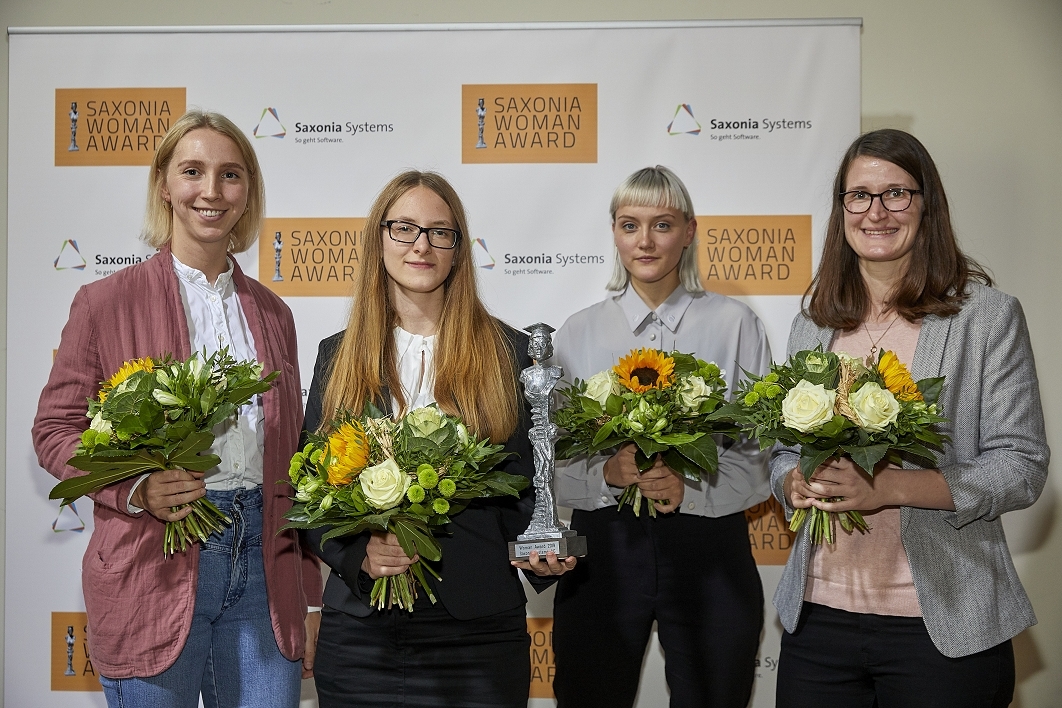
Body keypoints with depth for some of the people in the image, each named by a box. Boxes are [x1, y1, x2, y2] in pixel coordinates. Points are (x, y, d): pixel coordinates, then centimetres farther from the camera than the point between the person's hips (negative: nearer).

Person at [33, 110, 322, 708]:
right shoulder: (107, 302, 0)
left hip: (262, 567, 4)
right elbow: (54, 429, 1)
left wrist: (309, 595, 13)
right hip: (153, 574, -3)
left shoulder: (272, 315, 12)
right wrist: (138, 489, -18)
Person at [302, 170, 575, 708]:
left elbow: (526, 480, 5)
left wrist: (539, 549, -15)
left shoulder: (509, 352, 3)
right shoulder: (338, 355, 7)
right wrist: (357, 553, -12)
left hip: (479, 628, -1)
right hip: (361, 626, 1)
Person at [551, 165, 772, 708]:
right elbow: (551, 463, 2)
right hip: (604, 547, 1)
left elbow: (767, 454, -1)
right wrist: (607, 473, -18)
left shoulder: (735, 326, 2)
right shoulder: (578, 333, 5)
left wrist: (690, 487, -17)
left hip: (708, 548, 0)